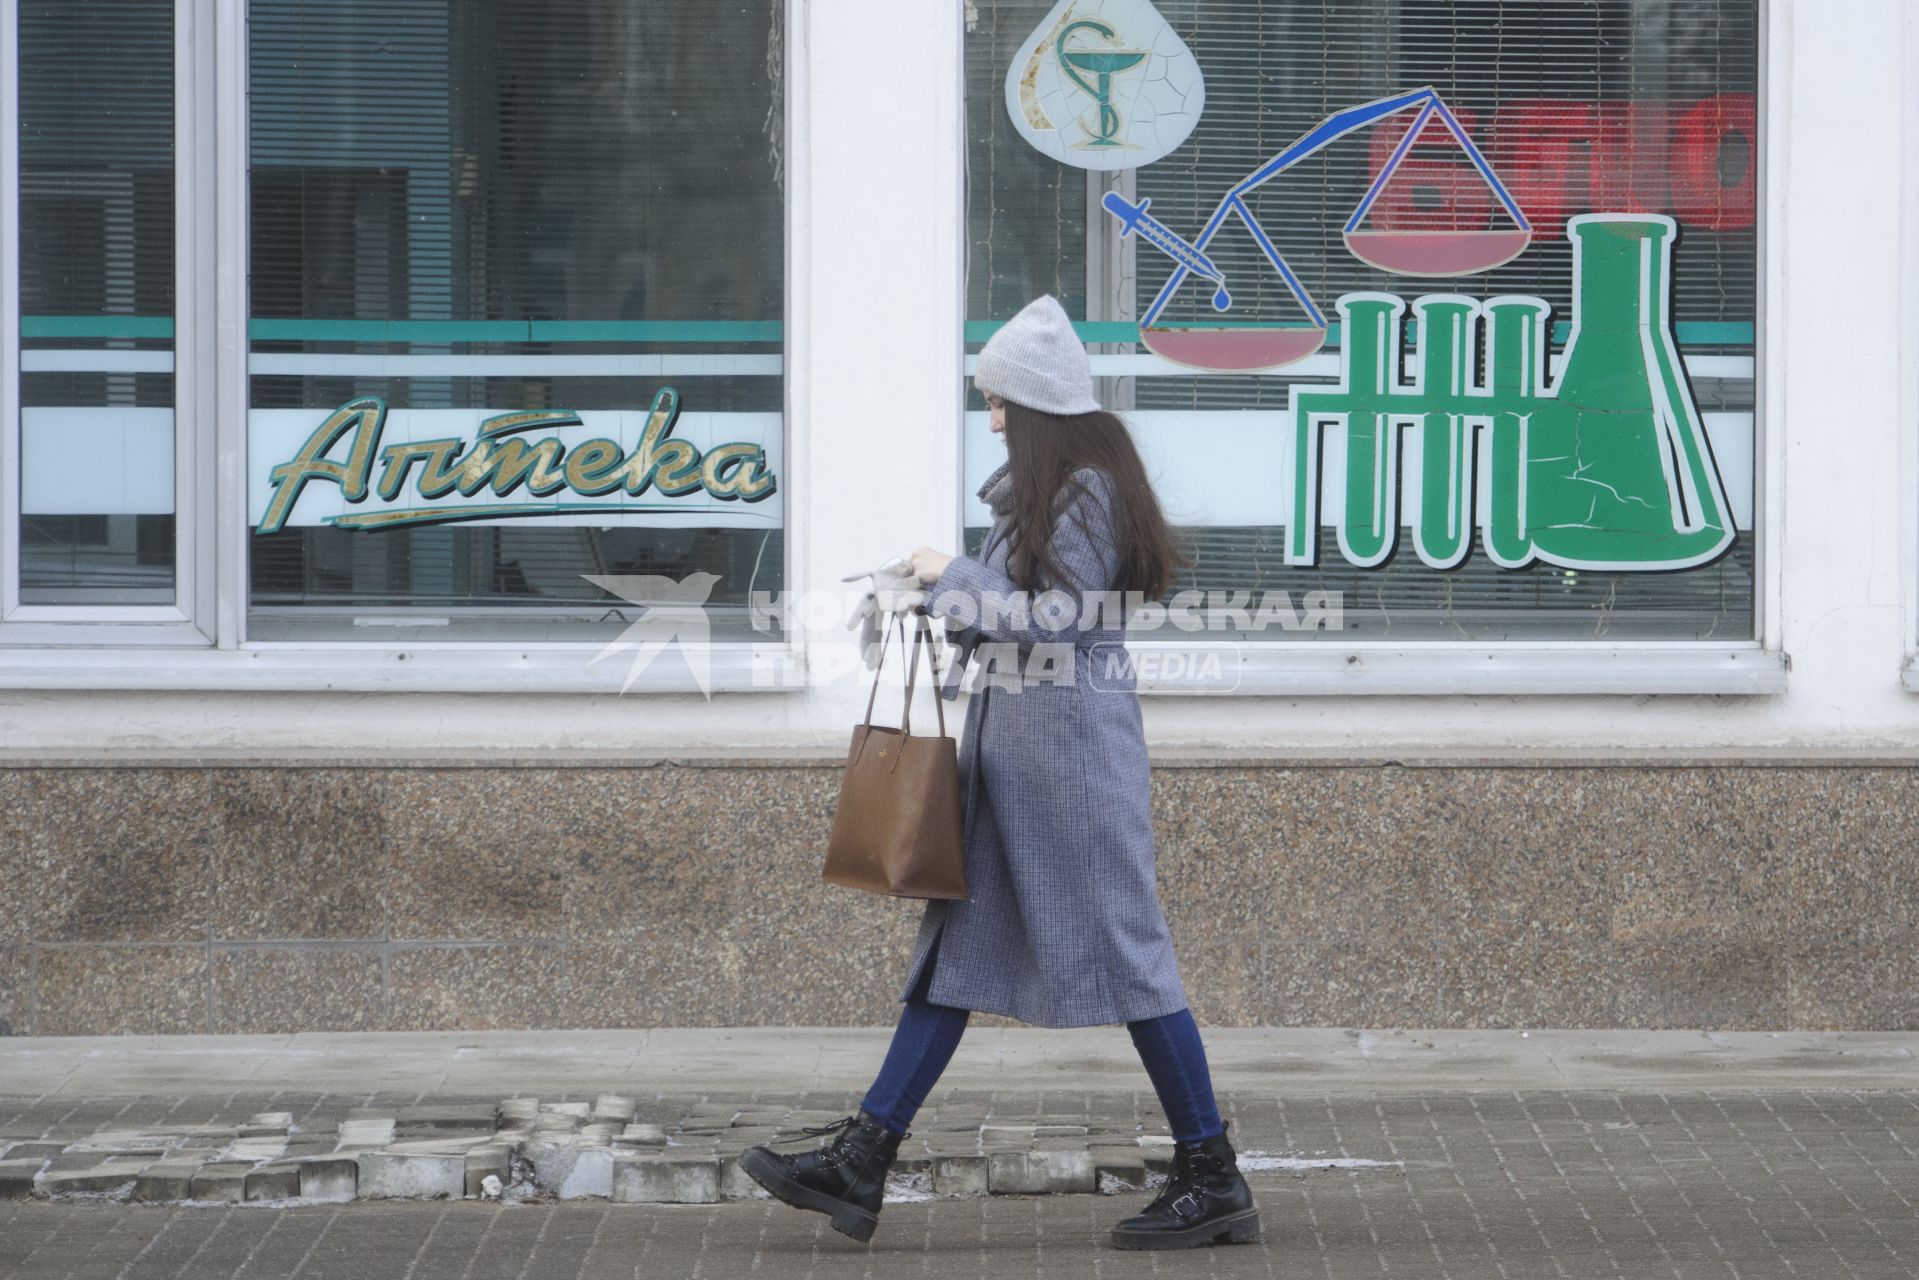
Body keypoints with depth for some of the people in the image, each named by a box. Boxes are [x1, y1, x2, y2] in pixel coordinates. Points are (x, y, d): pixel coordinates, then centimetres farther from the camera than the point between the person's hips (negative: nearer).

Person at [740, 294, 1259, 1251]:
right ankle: (860, 1163, 9)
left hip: (1071, 740, -10)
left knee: (1121, 949, -4)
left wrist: (954, 578, -12)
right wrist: (945, 601, 7)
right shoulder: (1041, 488, 15)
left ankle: (1212, 1179, 4)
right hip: (1009, 739, 10)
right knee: (956, 946, 8)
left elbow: (1056, 619, -20)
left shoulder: (1090, 491, -15)